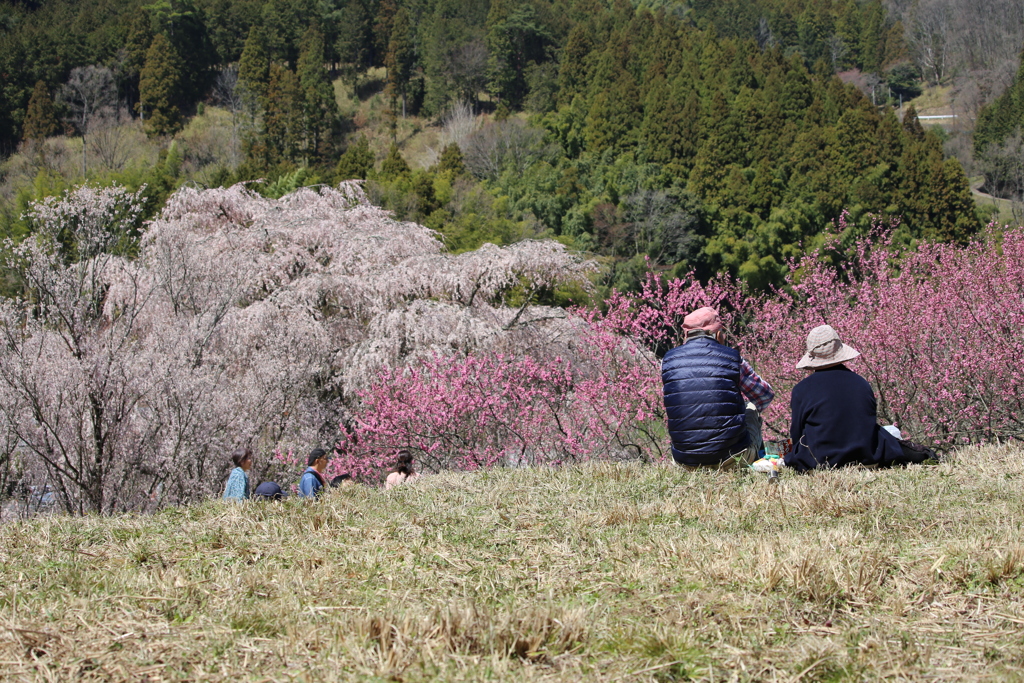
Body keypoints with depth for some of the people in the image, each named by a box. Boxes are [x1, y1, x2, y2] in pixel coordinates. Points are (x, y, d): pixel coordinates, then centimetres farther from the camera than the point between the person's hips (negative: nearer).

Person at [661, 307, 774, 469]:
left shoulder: (668, 361, 2)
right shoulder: (731, 359, -4)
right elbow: (765, 395, 12)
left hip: (684, 459, 2)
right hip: (730, 458, -2)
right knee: (751, 407, 28)